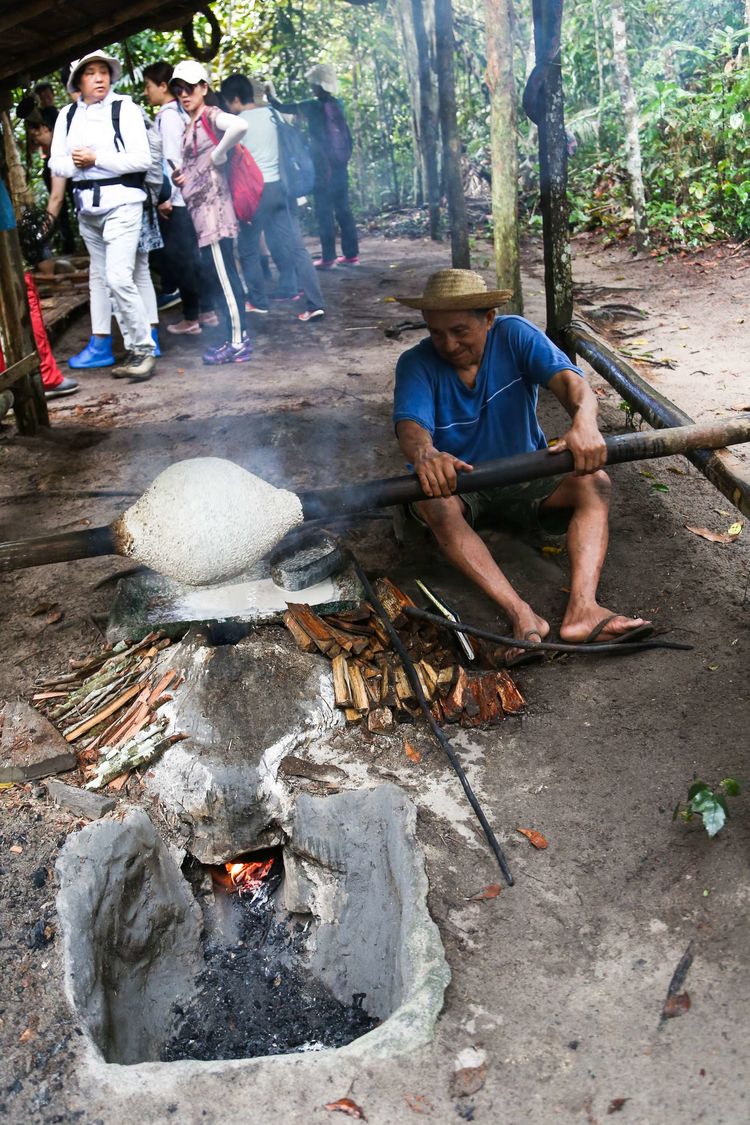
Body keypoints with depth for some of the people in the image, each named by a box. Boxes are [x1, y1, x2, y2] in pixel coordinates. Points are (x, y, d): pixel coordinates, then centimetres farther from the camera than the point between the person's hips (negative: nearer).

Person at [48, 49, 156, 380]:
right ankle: (135, 349, 15)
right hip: (87, 205, 6)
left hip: (121, 201, -6)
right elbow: (56, 163, 10)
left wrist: (96, 159, -13)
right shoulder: (67, 116, 12)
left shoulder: (125, 109, -3)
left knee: (119, 277, -17)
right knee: (102, 279, 7)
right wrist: (75, 164, -11)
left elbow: (142, 159, -11)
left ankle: (143, 349, -7)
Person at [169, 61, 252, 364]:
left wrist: (218, 155, -16)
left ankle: (237, 344, -6)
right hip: (199, 207, 10)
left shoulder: (211, 115, -6)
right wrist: (179, 177, 5)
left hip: (212, 203, -10)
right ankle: (238, 336, 16)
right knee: (217, 270, 10)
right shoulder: (191, 125, 20)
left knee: (223, 273, -9)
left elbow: (239, 126, -27)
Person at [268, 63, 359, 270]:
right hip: (340, 166, 6)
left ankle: (328, 257, -6)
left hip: (324, 166, -6)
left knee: (324, 211, -4)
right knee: (343, 209, 9)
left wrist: (270, 96, 17)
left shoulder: (312, 106, -7)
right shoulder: (336, 105, 9)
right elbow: (347, 136, 15)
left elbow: (283, 108, 3)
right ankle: (351, 254, 10)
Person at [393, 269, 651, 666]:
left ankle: (582, 608, -40)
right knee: (433, 503, -36)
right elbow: (410, 424, -31)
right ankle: (521, 614, -44)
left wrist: (584, 421, -52)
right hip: (457, 486, -1)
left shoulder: (515, 336, -11)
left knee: (594, 482, -24)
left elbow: (569, 379, -27)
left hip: (524, 479, 2)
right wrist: (425, 455, -58)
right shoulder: (417, 364, -13)